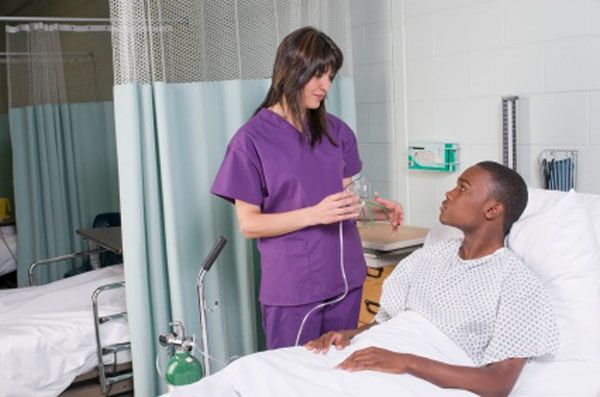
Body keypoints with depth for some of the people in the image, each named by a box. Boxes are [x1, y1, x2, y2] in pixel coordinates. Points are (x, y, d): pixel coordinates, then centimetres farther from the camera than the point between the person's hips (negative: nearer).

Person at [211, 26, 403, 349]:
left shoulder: (336, 132, 7)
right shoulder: (252, 139, -8)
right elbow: (248, 224, -10)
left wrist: (375, 209, -8)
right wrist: (315, 214, -21)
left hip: (344, 278, 4)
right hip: (291, 287, -4)